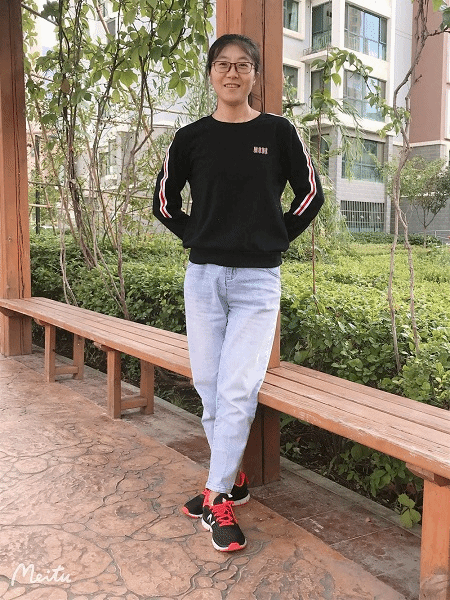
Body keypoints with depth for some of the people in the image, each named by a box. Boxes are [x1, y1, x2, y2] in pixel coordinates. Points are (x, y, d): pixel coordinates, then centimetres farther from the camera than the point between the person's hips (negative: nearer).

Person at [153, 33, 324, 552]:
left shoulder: (277, 132, 3)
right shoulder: (191, 138, 6)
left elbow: (310, 194, 10)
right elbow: (164, 201, 15)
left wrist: (277, 239, 5)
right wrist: (197, 237, 7)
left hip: (257, 279, -2)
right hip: (203, 276, 3)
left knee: (237, 388, -6)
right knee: (208, 386, 7)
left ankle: (217, 496, 8)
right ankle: (232, 478, 25)